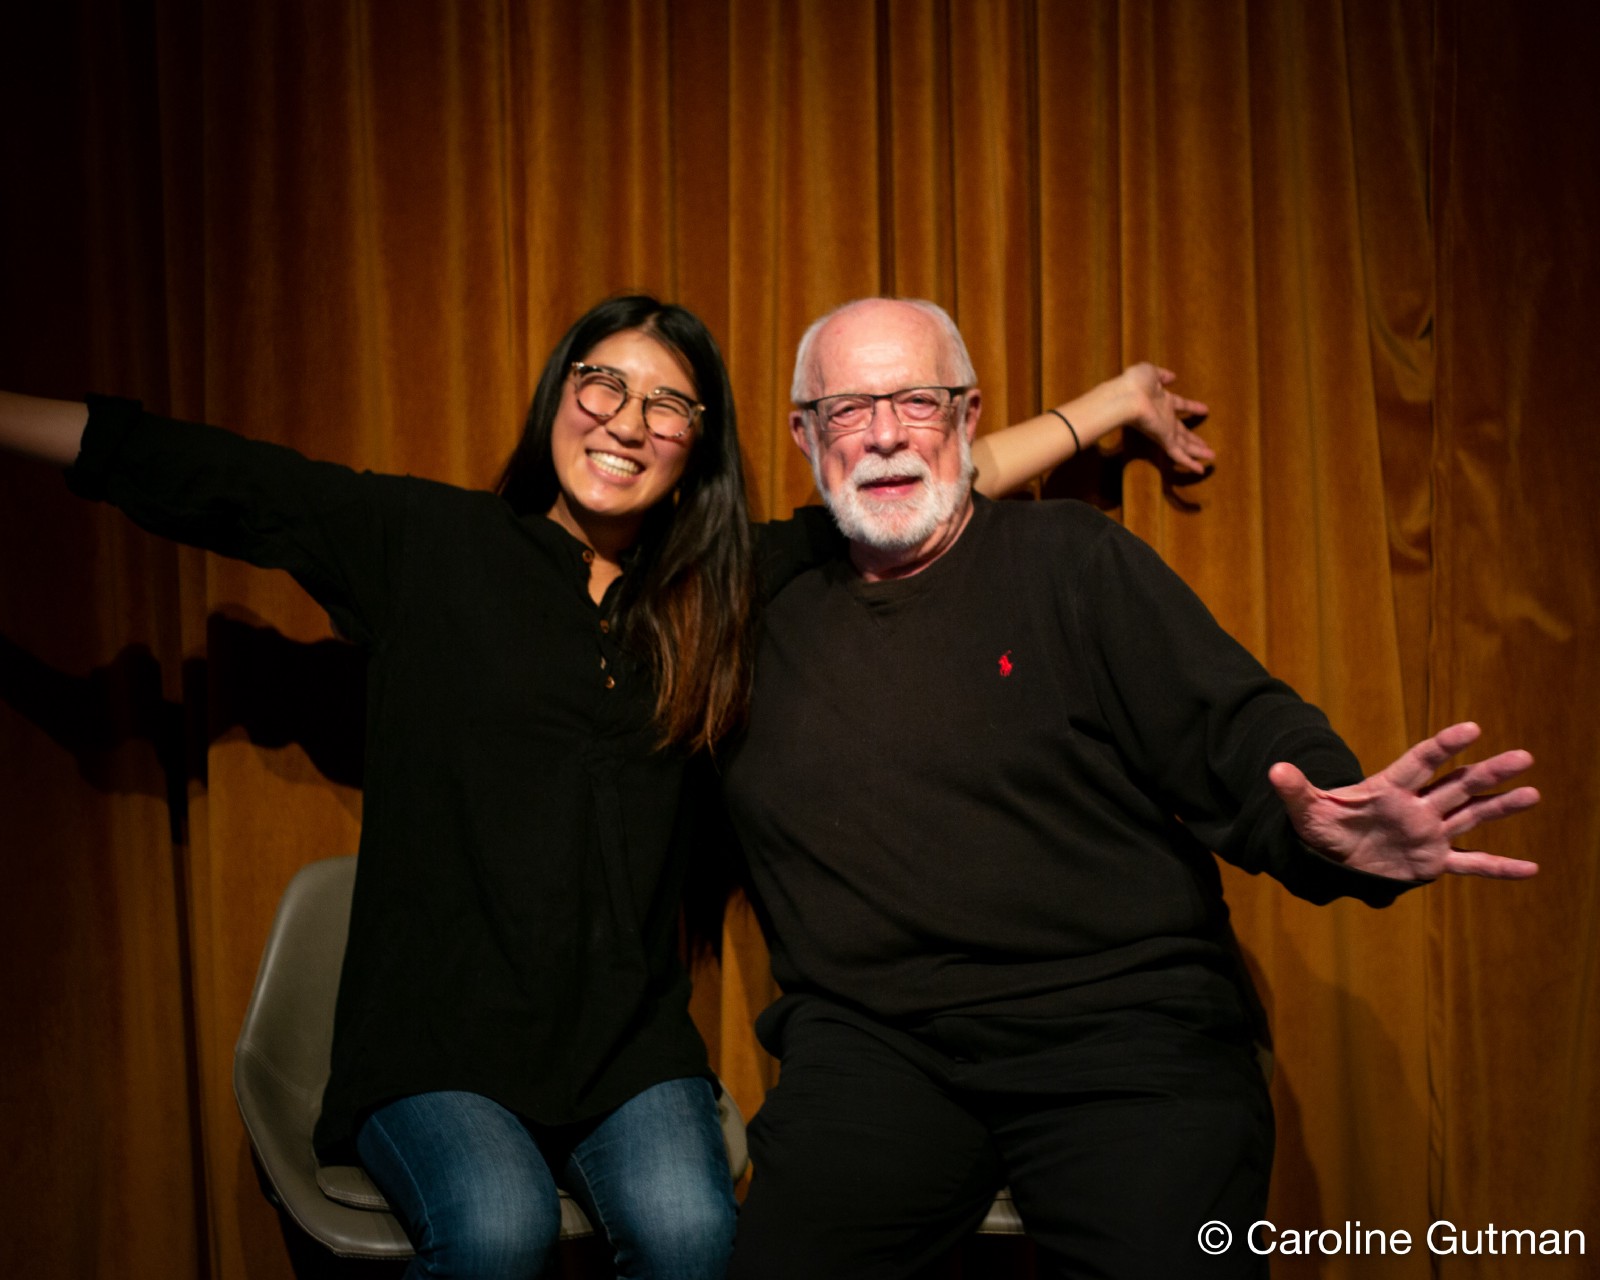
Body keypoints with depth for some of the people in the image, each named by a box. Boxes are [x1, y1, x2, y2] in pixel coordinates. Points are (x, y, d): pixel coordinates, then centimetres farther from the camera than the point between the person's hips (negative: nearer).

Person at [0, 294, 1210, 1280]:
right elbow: (206, 475, 1)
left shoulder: (717, 593, 9)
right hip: (436, 1029, -2)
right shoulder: (426, 544, 2)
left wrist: (1105, 406, 22)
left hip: (629, 1033, 2)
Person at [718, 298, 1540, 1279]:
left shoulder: (1075, 558, 6)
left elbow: (1238, 734, -3)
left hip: (1124, 1024, -1)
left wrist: (1336, 835, -24)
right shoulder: (771, 599, 13)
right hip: (871, 1041, 2)